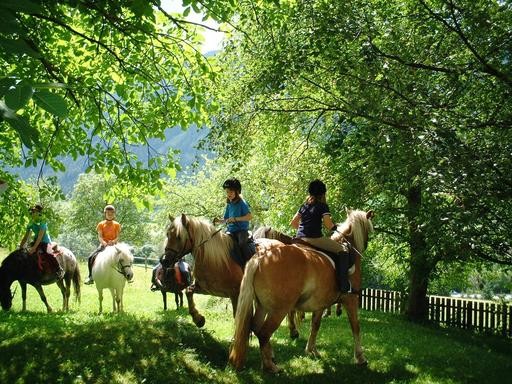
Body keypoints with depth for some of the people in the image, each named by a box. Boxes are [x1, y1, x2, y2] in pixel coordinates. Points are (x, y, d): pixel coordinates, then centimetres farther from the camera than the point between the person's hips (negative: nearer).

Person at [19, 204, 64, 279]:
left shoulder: (42, 221, -18)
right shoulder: (31, 222, 3)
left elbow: (40, 236, -23)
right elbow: (26, 237, 7)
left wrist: (34, 248, -28)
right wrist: (21, 247, 0)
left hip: (45, 242, -9)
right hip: (36, 241, 9)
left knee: (45, 253, -30)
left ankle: (59, 269, -24)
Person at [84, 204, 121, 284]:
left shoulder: (116, 225, 4)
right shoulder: (101, 224, 4)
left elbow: (117, 237, -3)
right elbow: (100, 236, -5)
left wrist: (113, 241, -25)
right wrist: (103, 242, -26)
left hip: (113, 245, -1)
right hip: (103, 245, 1)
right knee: (91, 258, -17)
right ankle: (90, 276, -3)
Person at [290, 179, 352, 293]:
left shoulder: (304, 206, 17)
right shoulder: (323, 206, -2)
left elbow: (293, 223, 19)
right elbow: (328, 225, -12)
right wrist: (334, 226, 8)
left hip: (300, 237, 7)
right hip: (315, 238, -7)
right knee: (342, 250, 0)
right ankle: (343, 284, -11)